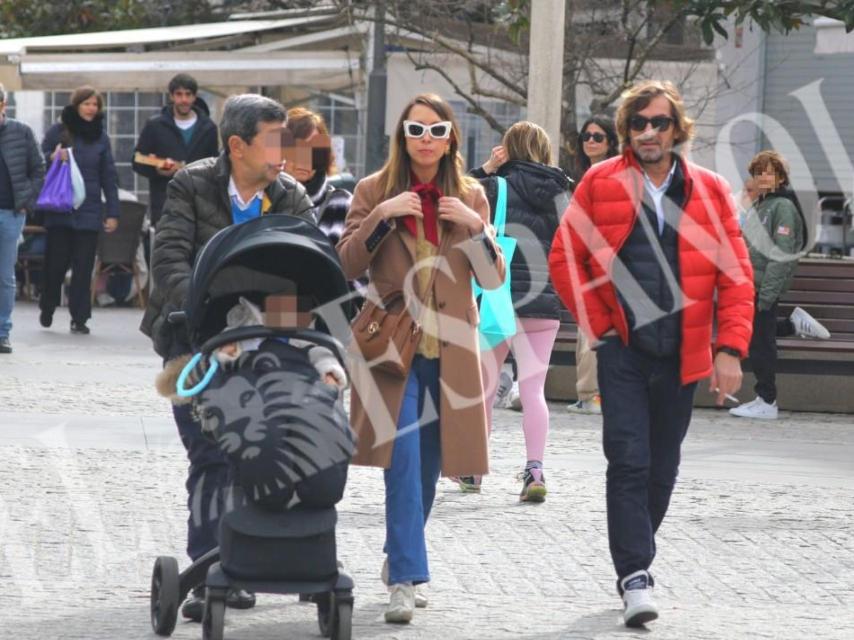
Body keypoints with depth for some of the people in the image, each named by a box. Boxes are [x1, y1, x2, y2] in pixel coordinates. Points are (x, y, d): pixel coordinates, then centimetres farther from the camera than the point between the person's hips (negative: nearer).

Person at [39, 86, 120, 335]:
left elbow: (109, 177, 9)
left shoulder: (100, 137, 9)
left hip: (89, 211, 2)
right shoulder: (58, 131, 2)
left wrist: (112, 212, 4)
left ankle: (79, 318, 4)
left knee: (84, 266, 0)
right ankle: (47, 308, 22)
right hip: (59, 209, -2)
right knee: (56, 262, -1)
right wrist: (53, 157, -17)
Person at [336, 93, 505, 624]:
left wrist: (476, 226, -10)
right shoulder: (375, 191, 3)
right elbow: (346, 266, -3)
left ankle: (401, 560, 30)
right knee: (403, 460, -14)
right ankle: (405, 580, -16)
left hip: (450, 350, 3)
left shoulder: (471, 196, 8)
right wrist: (381, 217, -16)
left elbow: (493, 278, 6)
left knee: (428, 466, 11)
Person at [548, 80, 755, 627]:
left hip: (681, 355, 2)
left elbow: (736, 275, 1)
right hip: (622, 350, -2)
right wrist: (599, 324, -3)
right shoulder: (602, 183, -1)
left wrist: (731, 349, -8)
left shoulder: (710, 191, 2)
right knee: (629, 460, -12)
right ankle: (636, 578, -13)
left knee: (662, 470, 10)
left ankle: (634, 560, 28)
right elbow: (564, 258, 3)